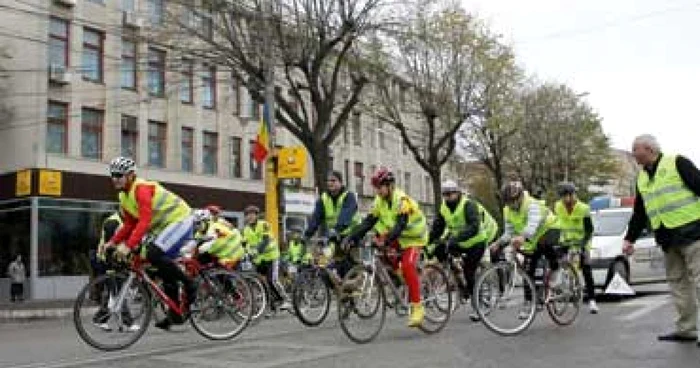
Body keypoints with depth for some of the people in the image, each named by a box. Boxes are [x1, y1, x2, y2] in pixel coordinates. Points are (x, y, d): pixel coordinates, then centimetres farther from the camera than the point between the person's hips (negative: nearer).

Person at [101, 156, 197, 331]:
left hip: (180, 220, -10)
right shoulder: (124, 196, 8)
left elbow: (145, 221, -33)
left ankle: (189, 285, -13)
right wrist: (113, 242, -2)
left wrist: (128, 245, -40)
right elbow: (129, 225, 11)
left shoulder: (142, 188, -22)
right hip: (165, 226, 10)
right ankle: (176, 313, 15)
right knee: (164, 268, 7)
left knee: (154, 254, -27)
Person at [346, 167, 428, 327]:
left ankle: (417, 308, -19)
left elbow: (401, 225, -38)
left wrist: (386, 240, -52)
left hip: (414, 237, -7)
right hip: (397, 238, 8)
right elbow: (368, 222, -10)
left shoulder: (402, 199, -25)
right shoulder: (379, 201, -5)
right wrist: (352, 238, -23)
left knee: (407, 266, -26)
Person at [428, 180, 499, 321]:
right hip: (459, 242, 6)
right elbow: (436, 230, -5)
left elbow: (474, 227, -39)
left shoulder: (469, 205, -24)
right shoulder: (443, 209, -4)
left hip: (477, 241, -6)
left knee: (469, 271, -13)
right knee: (439, 250, -14)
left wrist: (455, 238, -50)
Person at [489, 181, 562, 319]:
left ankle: (555, 270, -16)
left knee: (543, 244, -42)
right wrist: (498, 242, -24)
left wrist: (522, 237, -66)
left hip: (550, 229, -7)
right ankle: (528, 303, 11)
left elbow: (533, 224, -48)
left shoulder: (532, 204, -29)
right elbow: (509, 232, -4)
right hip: (532, 240, 7)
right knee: (528, 271, 1)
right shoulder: (507, 211, -7)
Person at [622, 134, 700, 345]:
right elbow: (639, 213, 21)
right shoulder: (641, 178, 17)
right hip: (667, 240, 7)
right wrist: (630, 238, 17)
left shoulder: (677, 163, -5)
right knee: (677, 282, 8)